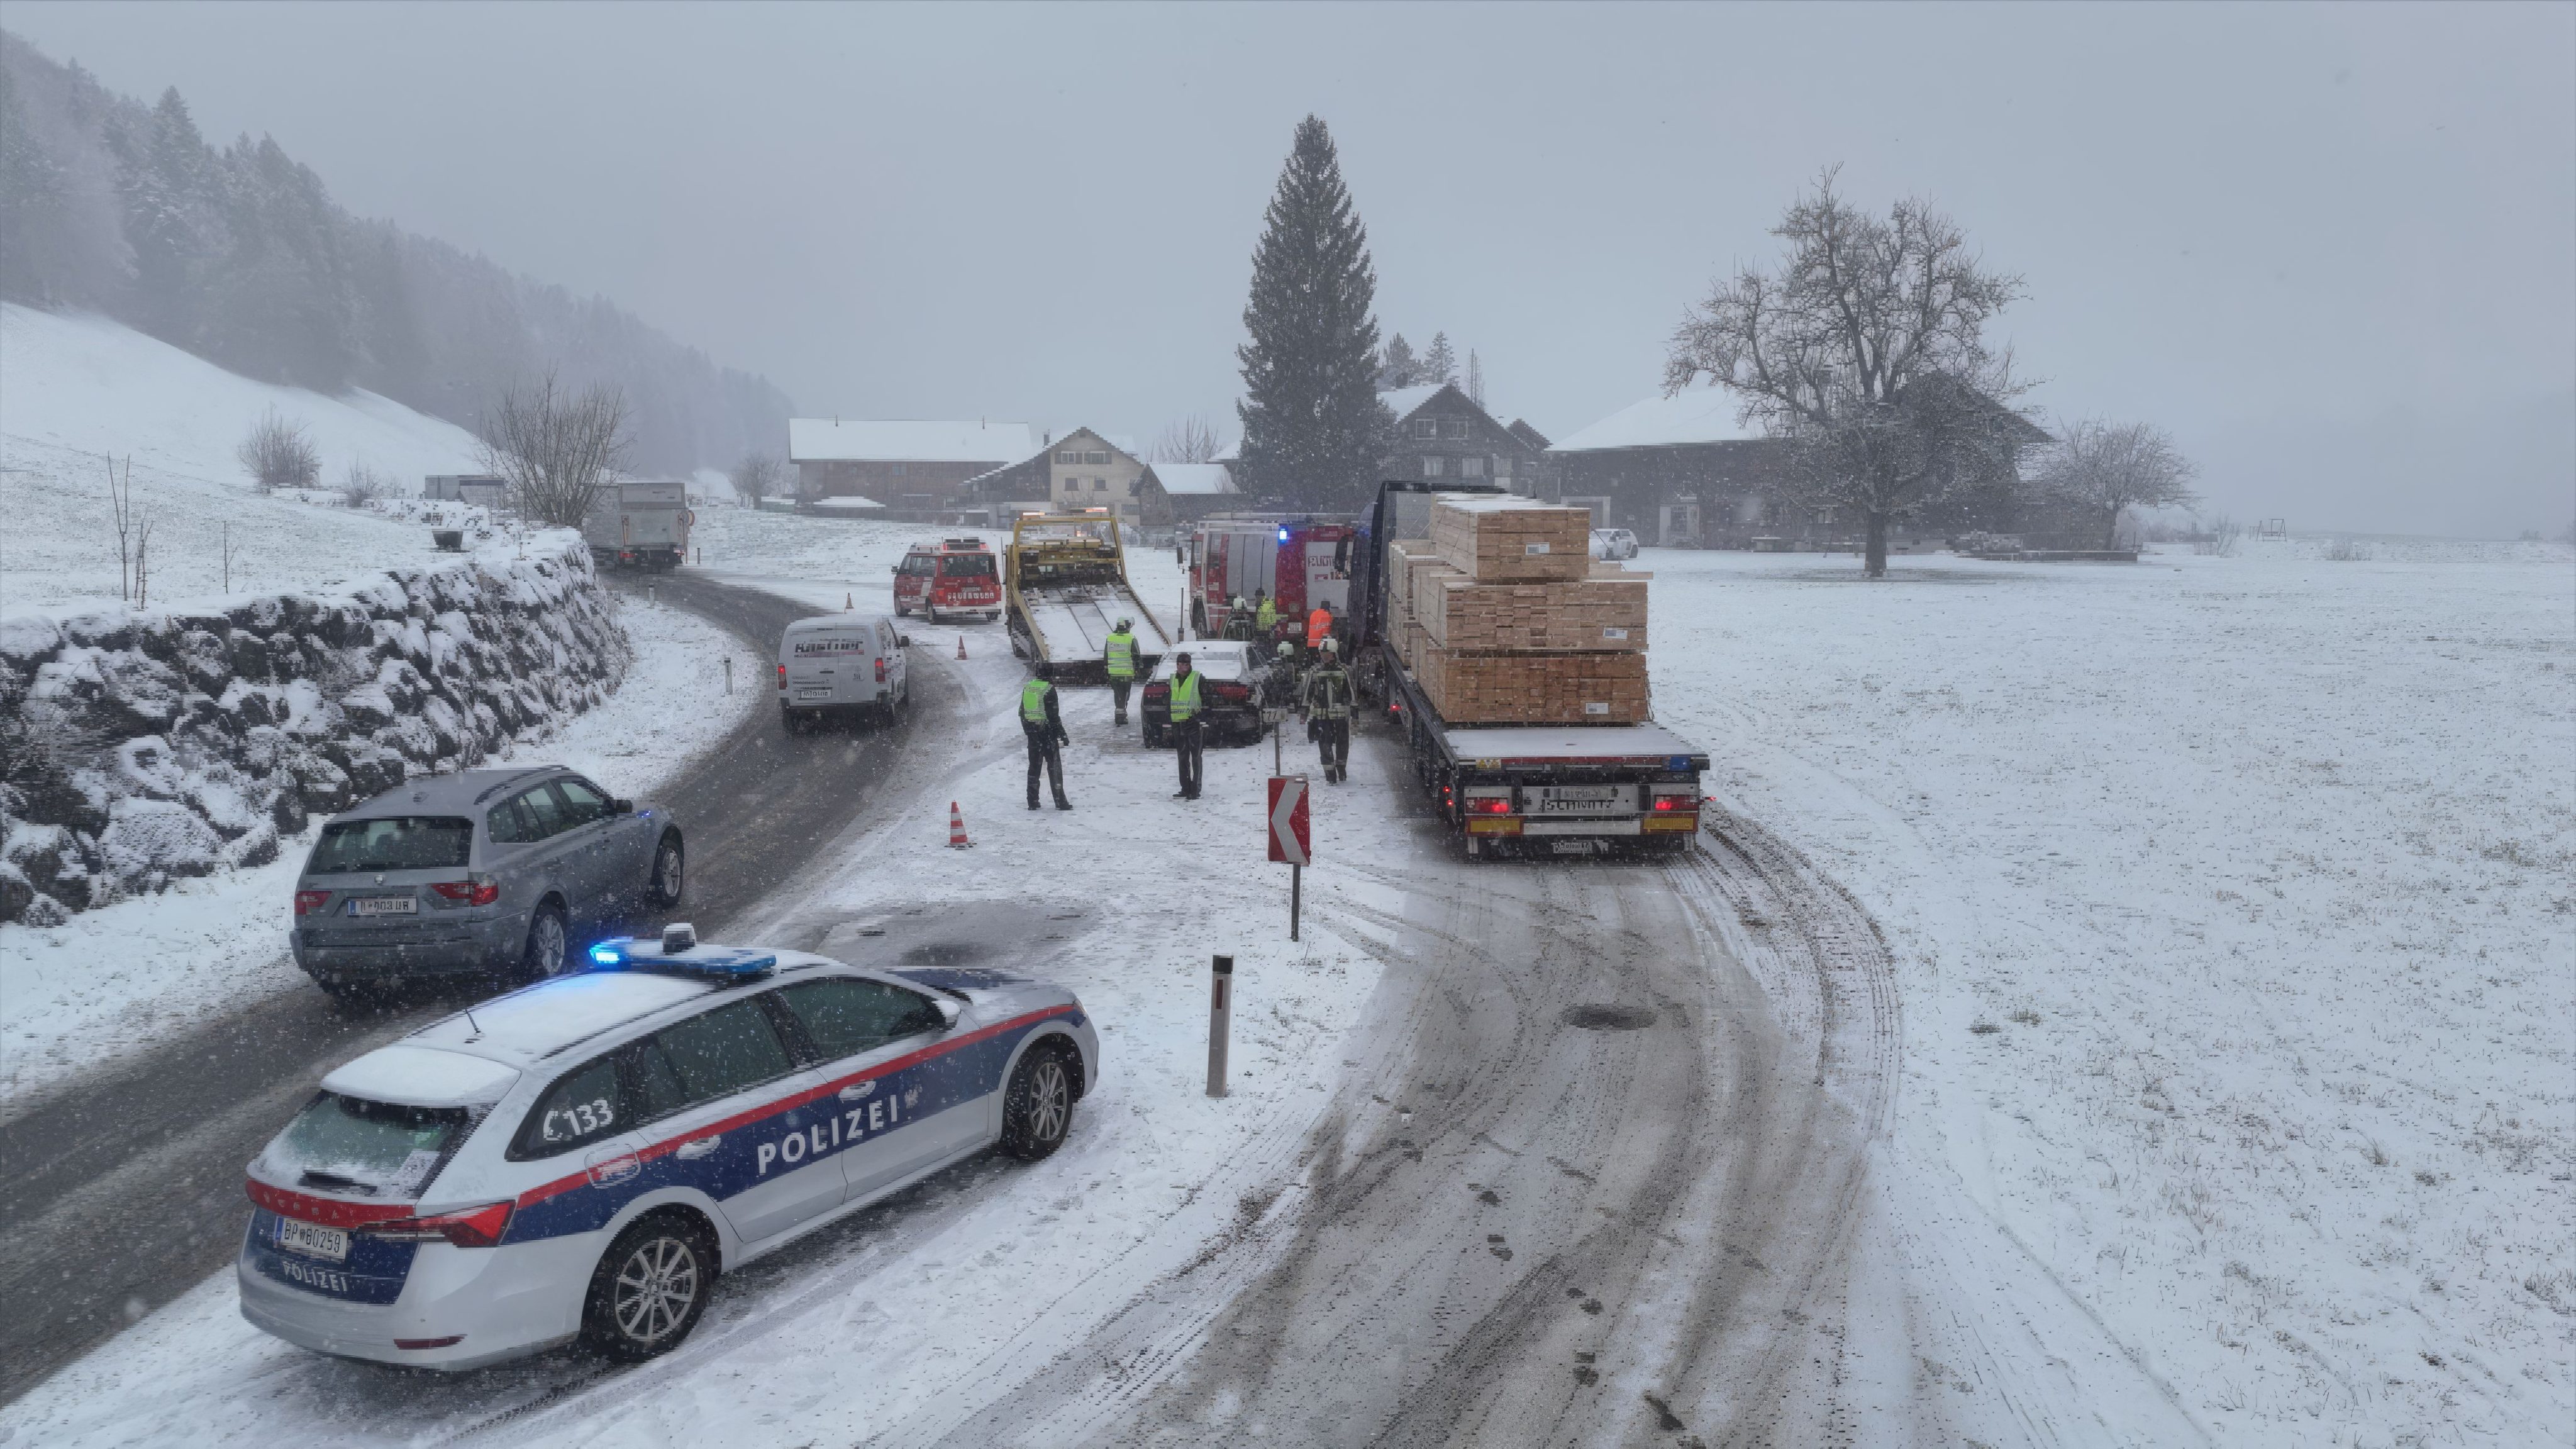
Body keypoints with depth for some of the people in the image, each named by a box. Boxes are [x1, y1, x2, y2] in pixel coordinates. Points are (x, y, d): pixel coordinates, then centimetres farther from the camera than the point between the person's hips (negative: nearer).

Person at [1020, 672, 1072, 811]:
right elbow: (1053, 715, -15)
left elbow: (1022, 712, 13)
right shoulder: (1049, 689, -13)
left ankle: (1033, 802, 11)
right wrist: (1063, 734, -9)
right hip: (1048, 733, -6)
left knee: (1034, 766, 11)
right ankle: (1060, 801, 0)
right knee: (1054, 767, 0)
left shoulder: (1027, 688, 7)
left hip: (1032, 734, 6)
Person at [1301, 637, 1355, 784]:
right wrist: (1305, 711, 4)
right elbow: (1307, 693, 7)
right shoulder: (1314, 672, 3)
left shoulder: (1344, 672, 2)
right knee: (1325, 746, -3)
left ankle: (1341, 770, 30)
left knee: (1342, 744, 10)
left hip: (1341, 715, 0)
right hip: (1321, 715, 0)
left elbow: (1350, 694, 7)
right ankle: (1330, 776, 2)